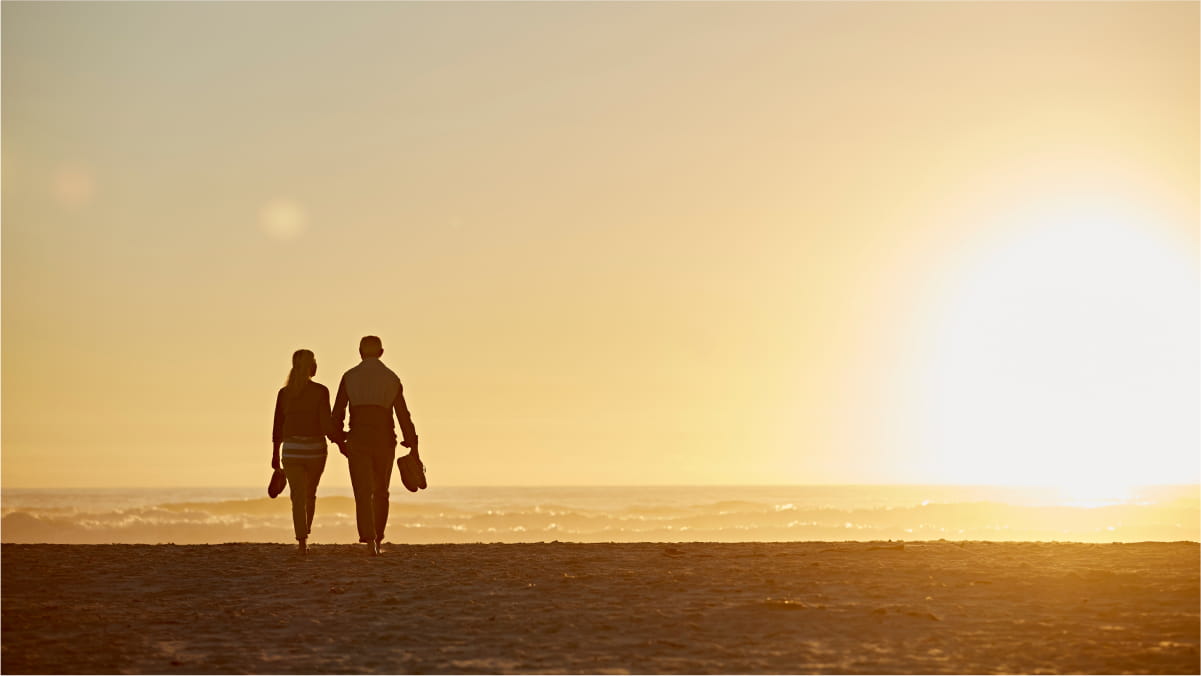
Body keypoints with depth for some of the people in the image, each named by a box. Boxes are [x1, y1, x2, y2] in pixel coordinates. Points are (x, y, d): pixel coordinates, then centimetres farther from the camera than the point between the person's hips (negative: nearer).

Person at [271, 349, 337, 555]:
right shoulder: (320, 391, -6)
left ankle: (302, 542, -14)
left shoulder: (284, 393, 4)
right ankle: (304, 536, 26)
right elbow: (326, 423, -11)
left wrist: (275, 453, 18)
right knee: (310, 494, 18)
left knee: (298, 497, -1)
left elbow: (278, 426, 8)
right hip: (315, 448, -1)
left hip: (291, 450, 1)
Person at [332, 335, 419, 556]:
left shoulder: (349, 377, 0)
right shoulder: (392, 379, 1)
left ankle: (369, 541, -22)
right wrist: (413, 448, 2)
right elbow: (403, 415, -1)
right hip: (385, 441, 1)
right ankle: (377, 540, 23)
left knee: (363, 494, -3)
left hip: (358, 441, -1)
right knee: (381, 492, 18)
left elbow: (337, 413, 1)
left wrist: (339, 441, 16)